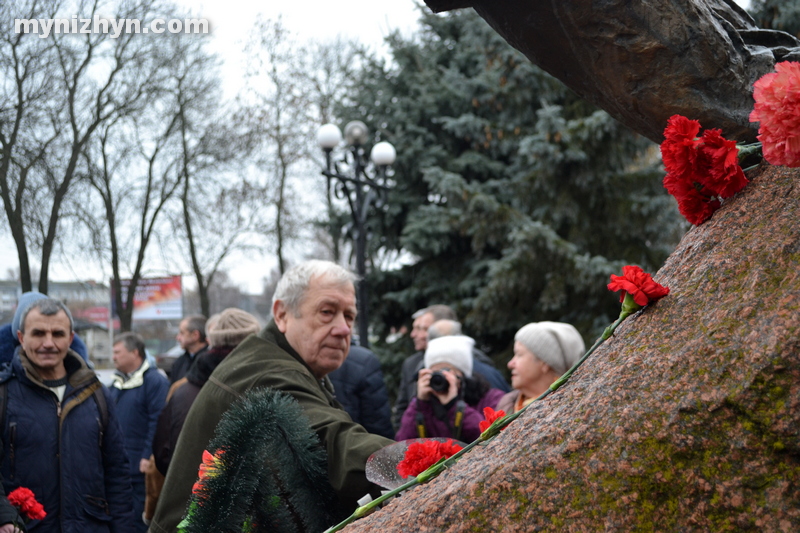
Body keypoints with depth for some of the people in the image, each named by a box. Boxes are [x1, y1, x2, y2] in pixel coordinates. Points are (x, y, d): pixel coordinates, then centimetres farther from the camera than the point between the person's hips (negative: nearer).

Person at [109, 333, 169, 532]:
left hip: (140, 464, -8)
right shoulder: (117, 382, 15)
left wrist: (148, 457, -20)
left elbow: (158, 422, -16)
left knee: (139, 517, -4)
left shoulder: (155, 381, -11)